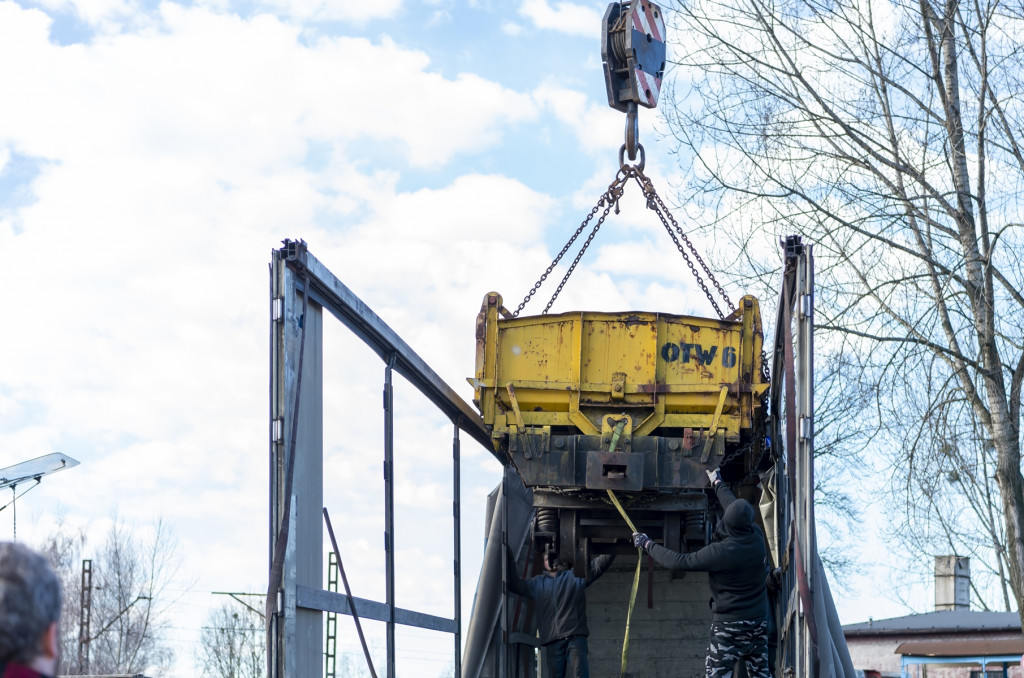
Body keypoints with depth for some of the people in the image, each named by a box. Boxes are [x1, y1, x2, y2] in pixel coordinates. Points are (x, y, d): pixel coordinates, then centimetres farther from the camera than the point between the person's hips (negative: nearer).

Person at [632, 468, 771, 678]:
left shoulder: (720, 552, -22)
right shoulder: (757, 538, -4)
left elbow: (678, 562, -14)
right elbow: (738, 509, 16)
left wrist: (648, 544, 0)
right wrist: (718, 483, 33)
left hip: (729, 624, -6)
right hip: (759, 622, 6)